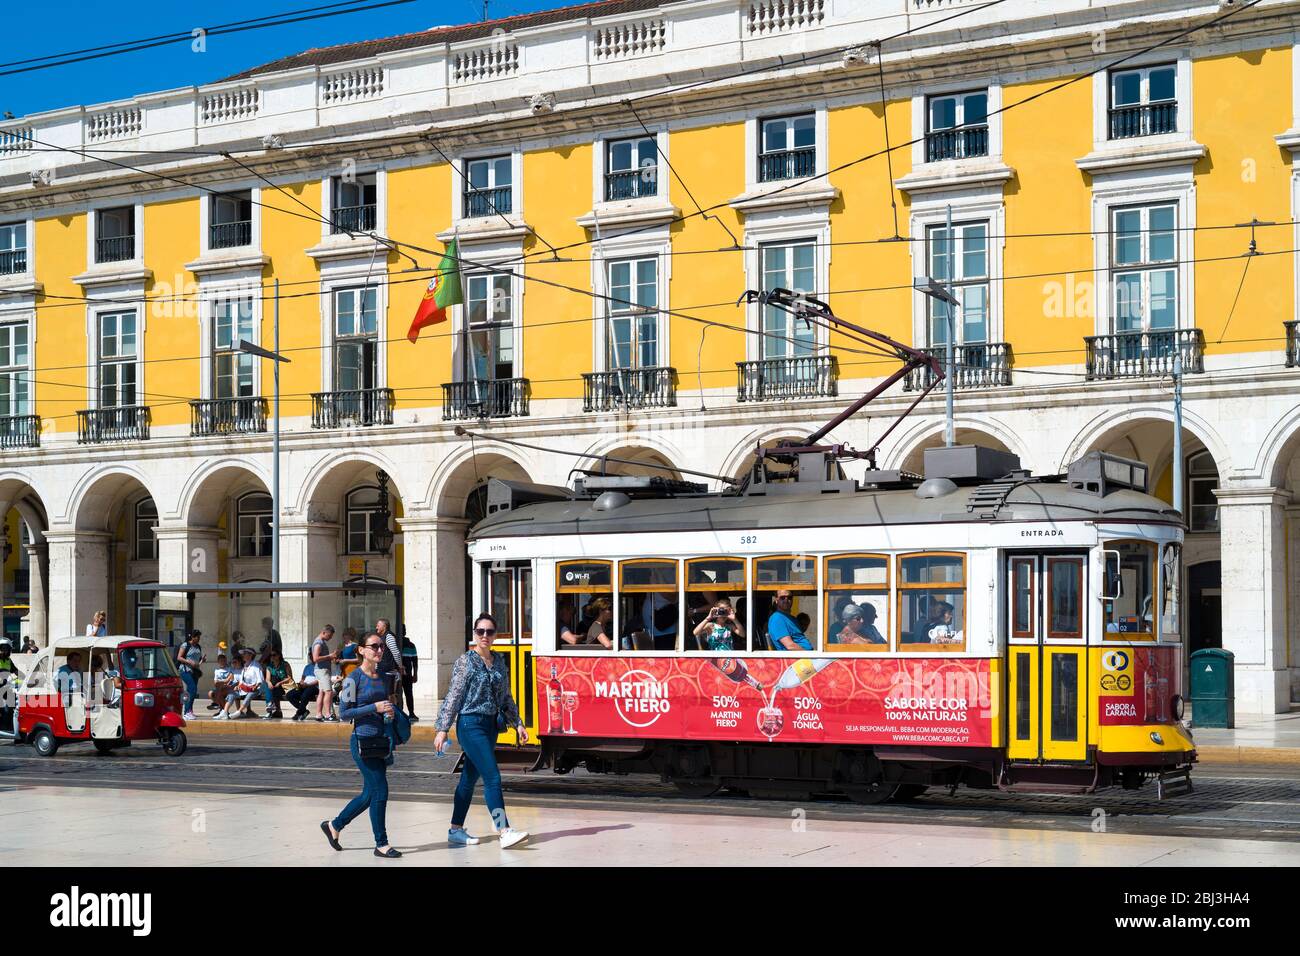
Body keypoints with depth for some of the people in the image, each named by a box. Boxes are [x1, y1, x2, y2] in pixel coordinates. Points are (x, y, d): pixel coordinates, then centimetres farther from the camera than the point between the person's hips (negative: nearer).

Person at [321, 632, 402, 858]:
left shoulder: (382, 677, 11)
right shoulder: (354, 678, -9)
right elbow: (344, 712, -12)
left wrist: (389, 713, 1)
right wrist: (374, 707, -19)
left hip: (380, 741, 7)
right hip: (362, 741, -7)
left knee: (369, 794, 12)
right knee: (380, 791, -8)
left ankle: (334, 826, 30)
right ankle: (381, 844, 2)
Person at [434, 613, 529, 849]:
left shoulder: (499, 662, 10)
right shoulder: (465, 661, -7)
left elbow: (506, 697, 17)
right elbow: (453, 696, -8)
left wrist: (517, 723, 12)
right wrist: (442, 730, -9)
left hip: (490, 725, 7)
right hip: (471, 724, -7)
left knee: (470, 778, 13)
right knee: (492, 777, -13)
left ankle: (456, 830, 21)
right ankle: (504, 832, -17)